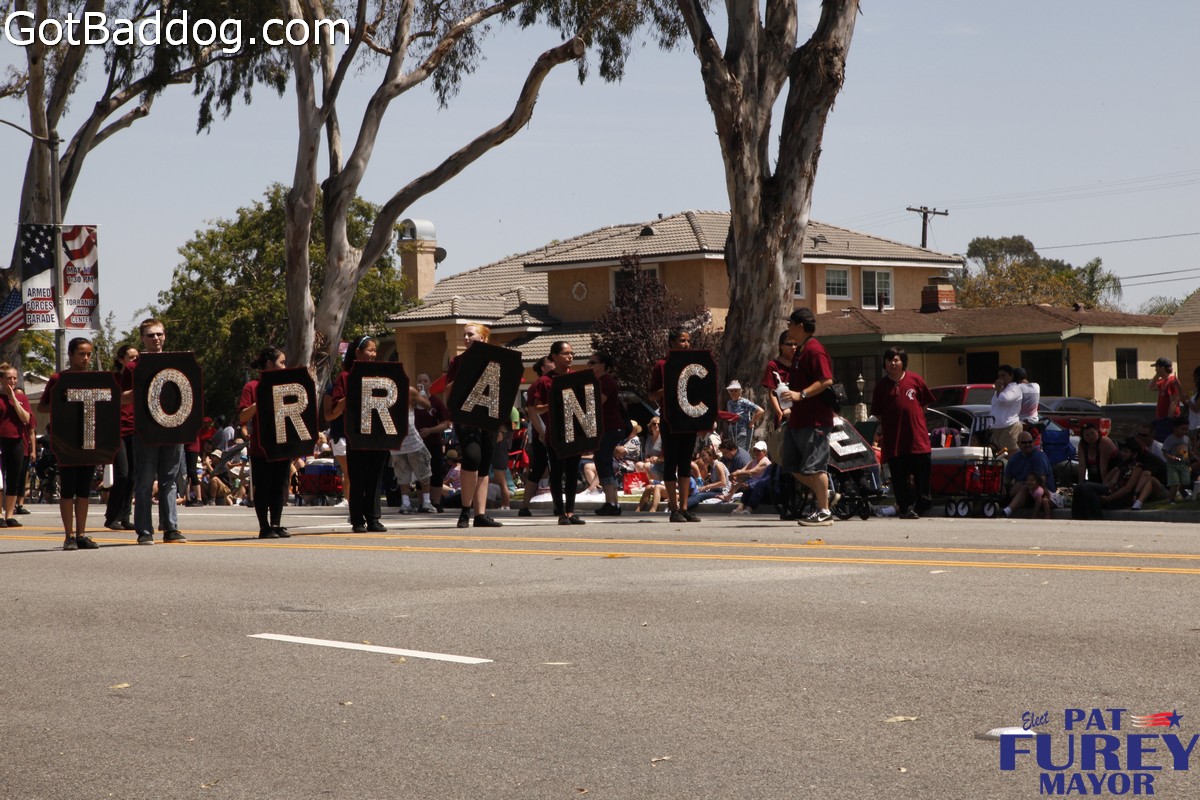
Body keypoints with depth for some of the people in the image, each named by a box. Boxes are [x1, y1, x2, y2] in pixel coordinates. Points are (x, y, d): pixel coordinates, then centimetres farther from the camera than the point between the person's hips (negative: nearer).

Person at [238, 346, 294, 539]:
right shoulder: (252, 387, -4)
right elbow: (243, 418, -9)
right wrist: (258, 404, -22)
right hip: (261, 448, -5)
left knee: (280, 487, 7)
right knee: (263, 488, 0)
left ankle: (276, 524, 13)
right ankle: (264, 527, 5)